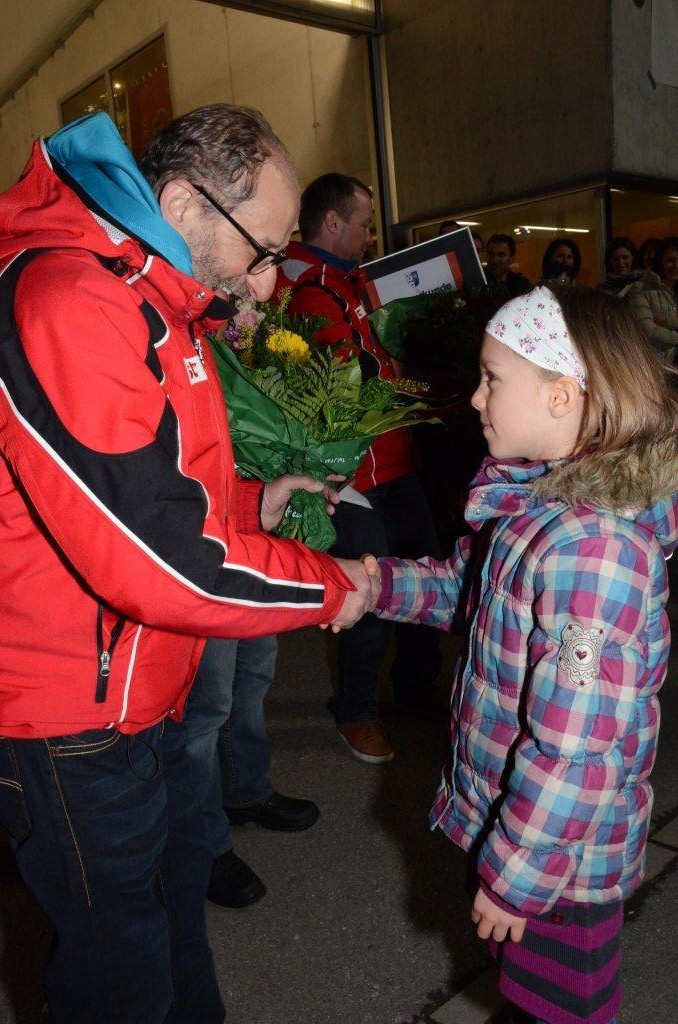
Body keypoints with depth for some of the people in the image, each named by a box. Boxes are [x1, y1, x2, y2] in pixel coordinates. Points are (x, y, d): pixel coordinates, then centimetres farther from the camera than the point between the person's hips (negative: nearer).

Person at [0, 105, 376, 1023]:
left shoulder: (153, 300, 11)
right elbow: (157, 555, -29)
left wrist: (251, 502, 5)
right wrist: (331, 586, -16)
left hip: (138, 691, 10)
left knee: (178, 873, 27)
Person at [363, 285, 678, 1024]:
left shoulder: (592, 547, -33)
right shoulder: (541, 495, -4)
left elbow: (576, 751, -30)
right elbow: (466, 587, 10)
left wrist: (516, 876, -19)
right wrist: (377, 581, -6)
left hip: (561, 856, -7)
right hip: (502, 812, 7)